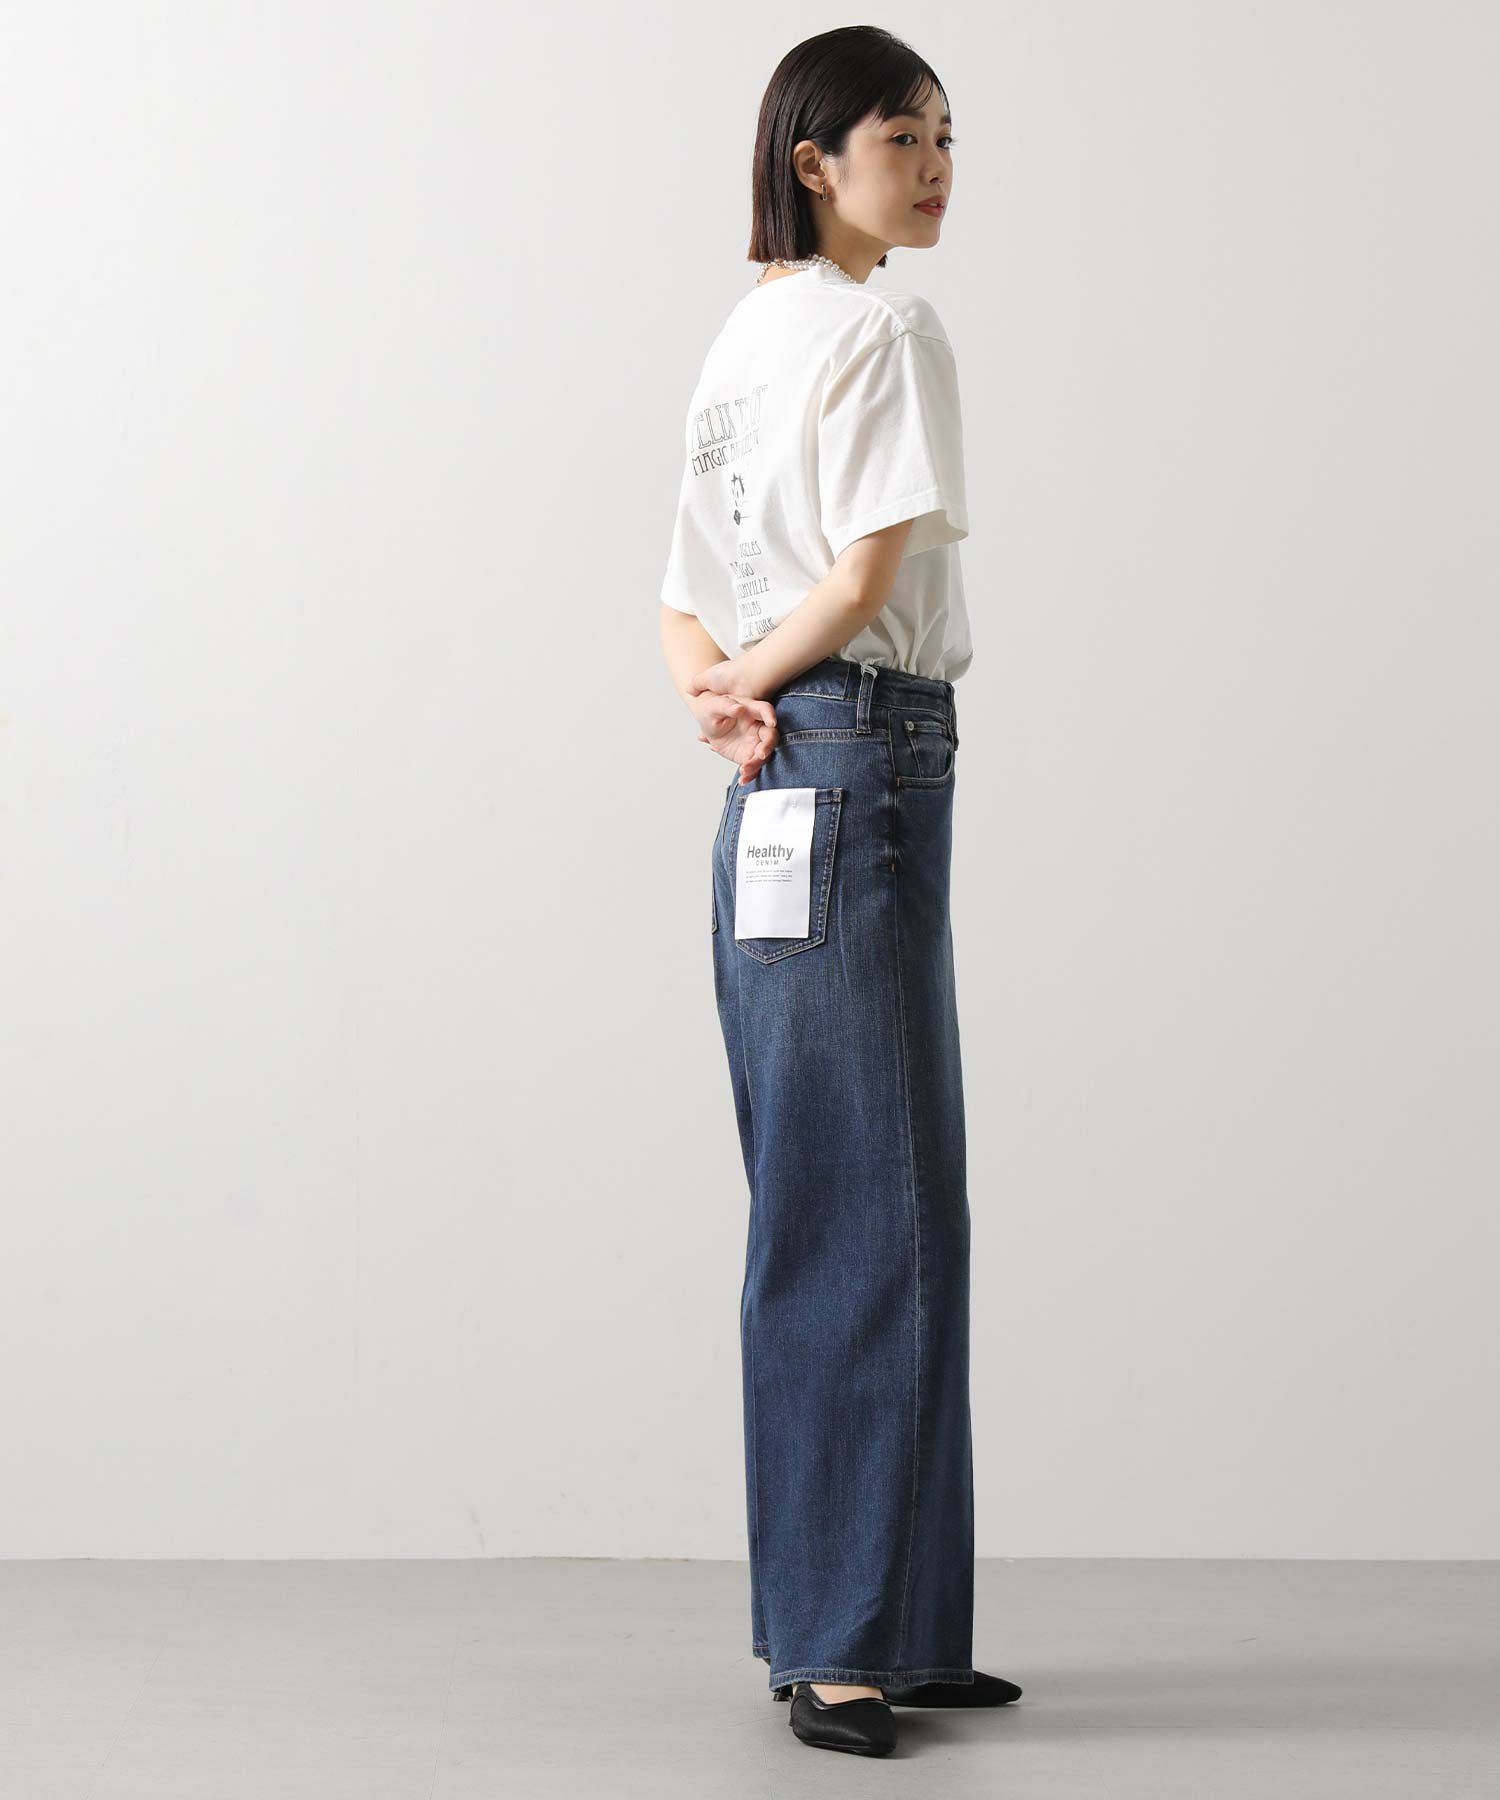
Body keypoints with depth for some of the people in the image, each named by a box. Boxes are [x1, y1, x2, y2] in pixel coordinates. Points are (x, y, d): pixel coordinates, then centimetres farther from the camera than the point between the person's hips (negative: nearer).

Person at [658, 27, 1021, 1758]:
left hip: (776, 787, 9)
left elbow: (682, 609, 19)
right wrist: (756, 682, -1)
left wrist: (714, 691, 1)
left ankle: (886, 1622, 17)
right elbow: (867, 575, -16)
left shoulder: (743, 338, 19)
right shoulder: (886, 332, -7)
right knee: (862, 1211, -7)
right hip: (861, 766, -9)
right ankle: (836, 1633, -3)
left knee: (879, 1208, 11)